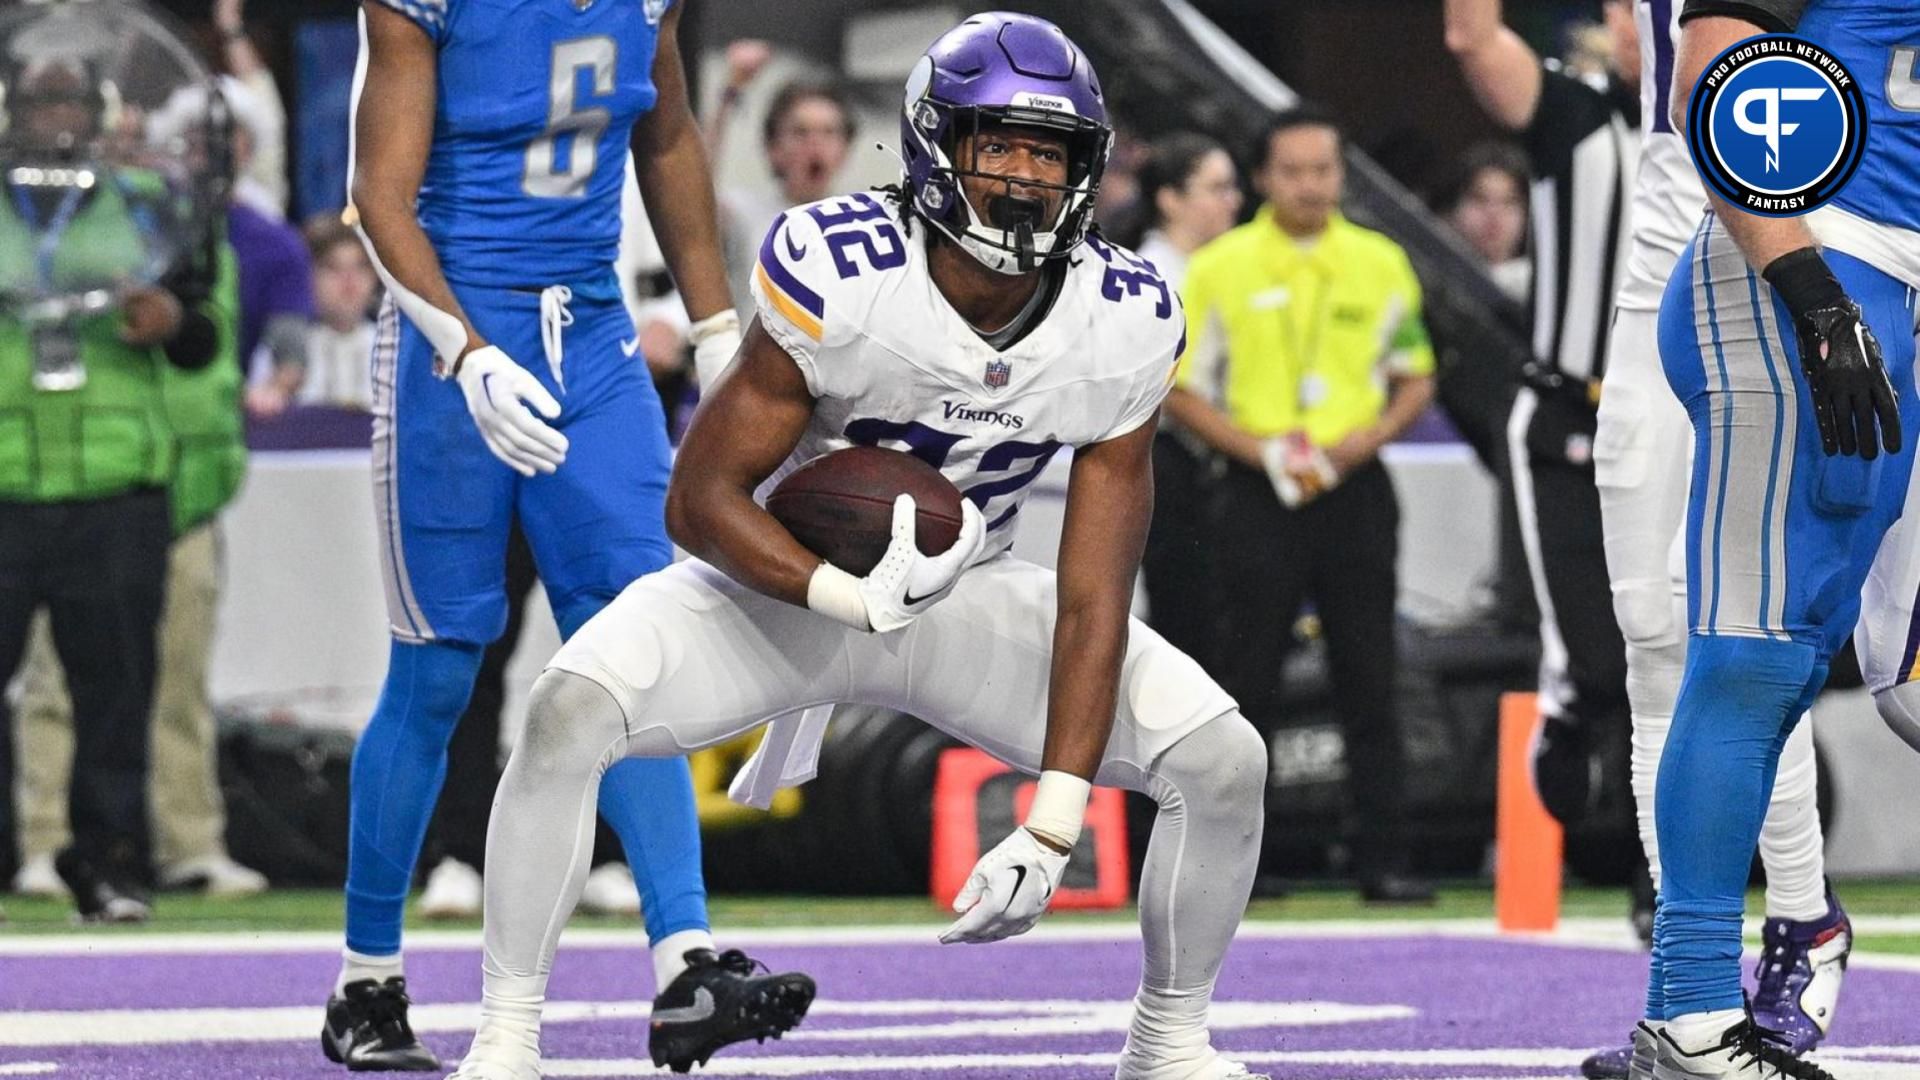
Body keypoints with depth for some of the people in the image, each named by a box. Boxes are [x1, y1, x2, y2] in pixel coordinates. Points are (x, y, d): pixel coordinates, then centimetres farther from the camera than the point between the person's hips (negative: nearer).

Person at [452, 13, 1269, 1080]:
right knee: (571, 709, -31)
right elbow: (700, 500, -20)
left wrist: (1049, 832, -23)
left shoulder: (1124, 328, -17)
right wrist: (853, 599, -37)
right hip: (782, 578, -3)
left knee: (1223, 761, -13)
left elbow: (1092, 606, -15)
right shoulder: (837, 273, -27)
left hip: (966, 601, 3)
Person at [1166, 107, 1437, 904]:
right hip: (1260, 499, -2)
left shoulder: (1381, 264, 7)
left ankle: (1384, 859, 1)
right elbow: (1182, 390, 1)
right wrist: (1260, 449, -12)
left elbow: (1416, 377, 13)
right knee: (1248, 681, 0)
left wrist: (1366, 439, -6)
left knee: (1370, 682, 0)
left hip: (1355, 492, 2)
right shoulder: (1221, 268, 1)